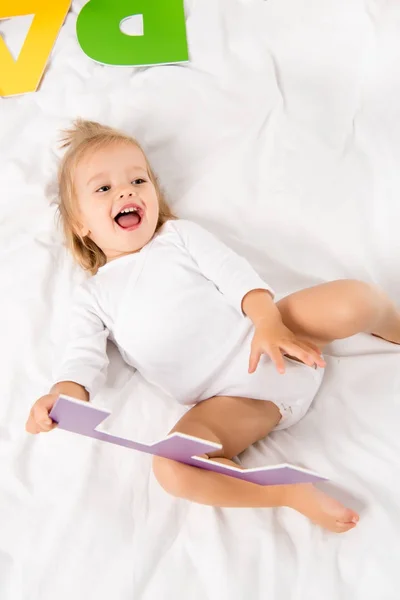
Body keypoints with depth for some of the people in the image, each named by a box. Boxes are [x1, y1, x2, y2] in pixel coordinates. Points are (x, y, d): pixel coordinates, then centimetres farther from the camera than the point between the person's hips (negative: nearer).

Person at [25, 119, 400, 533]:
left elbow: (231, 271, 0)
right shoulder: (92, 299, 14)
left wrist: (267, 320, -20)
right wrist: (63, 395, -24)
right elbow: (85, 361, 1)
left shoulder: (178, 234, 14)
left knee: (353, 299, -22)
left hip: (273, 342, 0)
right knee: (171, 468, -27)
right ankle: (290, 494, -15)